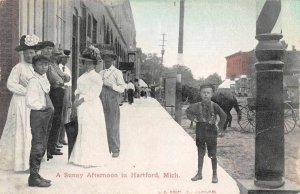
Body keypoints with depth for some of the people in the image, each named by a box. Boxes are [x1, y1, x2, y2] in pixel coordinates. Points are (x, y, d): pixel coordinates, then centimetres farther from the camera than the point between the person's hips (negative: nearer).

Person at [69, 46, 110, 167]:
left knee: (90, 133, -2)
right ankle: (82, 157, 20)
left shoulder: (96, 77, -10)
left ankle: (91, 159, 7)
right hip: (81, 107, 7)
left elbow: (94, 94, -16)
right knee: (82, 132, 11)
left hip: (91, 107, -7)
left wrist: (80, 100, -18)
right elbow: (78, 90, 15)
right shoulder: (83, 76, 15)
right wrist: (76, 99, -4)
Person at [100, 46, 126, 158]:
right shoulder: (101, 73, 17)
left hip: (112, 102, -5)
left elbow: (122, 88, -4)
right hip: (101, 102, 5)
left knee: (113, 126, -3)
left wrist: (110, 85, -15)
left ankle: (115, 150, 4)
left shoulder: (117, 72, 2)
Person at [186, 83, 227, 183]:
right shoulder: (197, 106, 0)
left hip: (211, 131, -2)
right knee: (200, 154, 10)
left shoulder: (214, 106, -8)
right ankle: (199, 173, 20)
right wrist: (194, 117, 4)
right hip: (200, 130, 3)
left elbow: (223, 115, -7)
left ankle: (214, 175, 16)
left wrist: (220, 126, -5)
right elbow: (188, 111, 15)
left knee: (213, 155, 3)